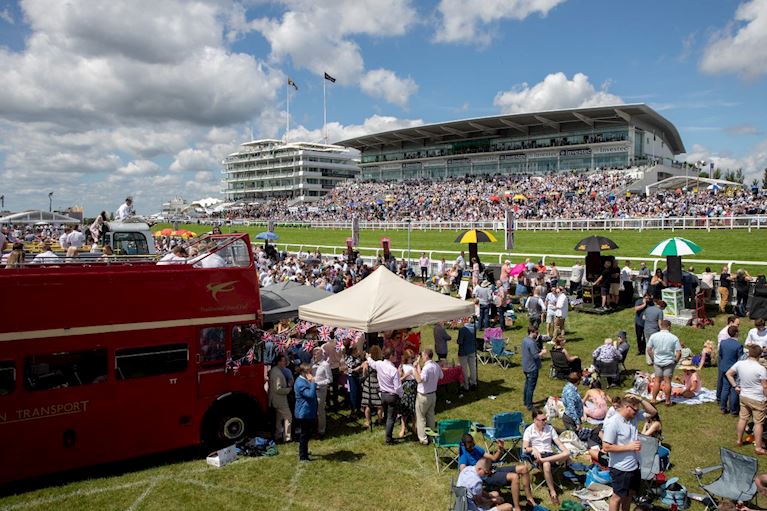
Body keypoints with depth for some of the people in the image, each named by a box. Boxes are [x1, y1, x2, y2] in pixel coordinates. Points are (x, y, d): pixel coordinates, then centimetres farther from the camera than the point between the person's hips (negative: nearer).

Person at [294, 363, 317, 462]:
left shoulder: (305, 380, 10)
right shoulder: (300, 383, -23)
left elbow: (312, 394, 20)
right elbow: (310, 395, -30)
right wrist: (313, 383, -26)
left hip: (308, 413, 10)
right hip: (304, 414, -10)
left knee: (308, 433, 22)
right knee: (304, 435, 1)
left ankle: (304, 452, 37)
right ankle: (303, 457, 12)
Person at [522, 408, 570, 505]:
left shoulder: (550, 428, 10)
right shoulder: (529, 430, -1)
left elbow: (559, 443, 5)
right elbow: (524, 449, -7)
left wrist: (566, 452, -14)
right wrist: (533, 449, -28)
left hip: (550, 454, 3)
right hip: (537, 455, -3)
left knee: (566, 454, -29)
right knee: (546, 465, -39)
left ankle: (542, 460, -36)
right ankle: (552, 491, -26)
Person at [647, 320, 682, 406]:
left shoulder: (653, 336, -5)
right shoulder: (674, 338, -9)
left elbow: (649, 350, -1)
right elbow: (679, 353, -11)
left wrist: (653, 359, 11)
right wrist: (676, 361, 4)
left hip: (657, 362, 2)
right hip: (669, 362, -2)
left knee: (657, 381, 11)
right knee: (667, 381, 6)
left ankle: (653, 399, 13)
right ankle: (668, 401, 13)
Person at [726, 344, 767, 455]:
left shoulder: (740, 364, -7)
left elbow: (728, 374, 4)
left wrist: (735, 386, 10)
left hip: (743, 396, 5)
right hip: (757, 400, -5)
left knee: (743, 418, 19)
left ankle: (739, 440, 32)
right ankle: (758, 447, 14)